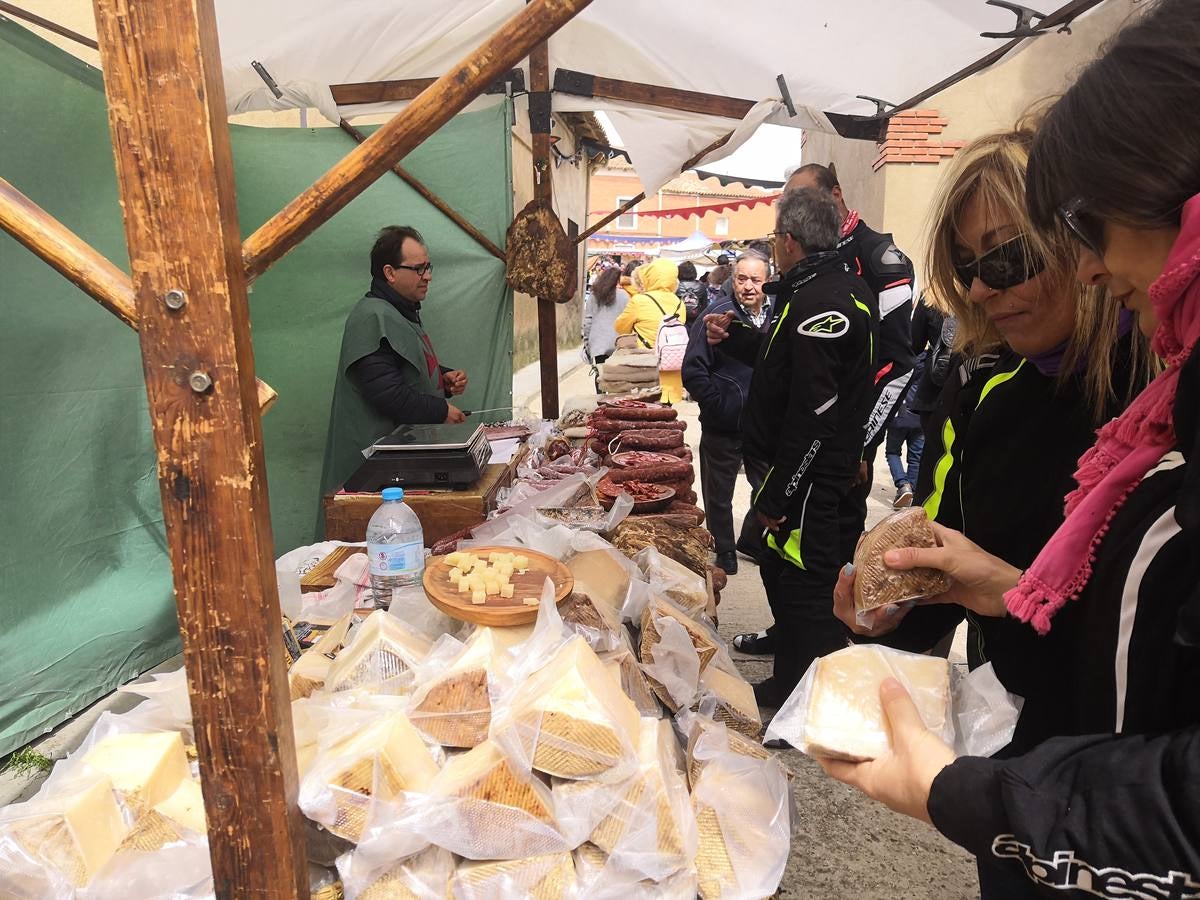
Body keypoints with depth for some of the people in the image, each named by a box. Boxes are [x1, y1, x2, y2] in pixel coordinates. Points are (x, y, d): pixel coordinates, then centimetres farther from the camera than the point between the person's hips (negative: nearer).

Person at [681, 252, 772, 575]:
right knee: (719, 495, 11)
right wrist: (717, 406, -14)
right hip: (722, 428, -4)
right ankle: (724, 552, 31)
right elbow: (693, 370, -12)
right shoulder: (718, 315, -11)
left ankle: (751, 539, 39)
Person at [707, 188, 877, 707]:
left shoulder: (818, 303, -22)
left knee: (805, 590, -2)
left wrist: (776, 494, -22)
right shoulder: (841, 288, 12)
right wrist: (734, 336, 24)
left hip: (807, 480, -11)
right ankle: (789, 686, 36)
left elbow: (813, 417, -27)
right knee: (782, 573, 21)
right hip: (810, 474, 11)